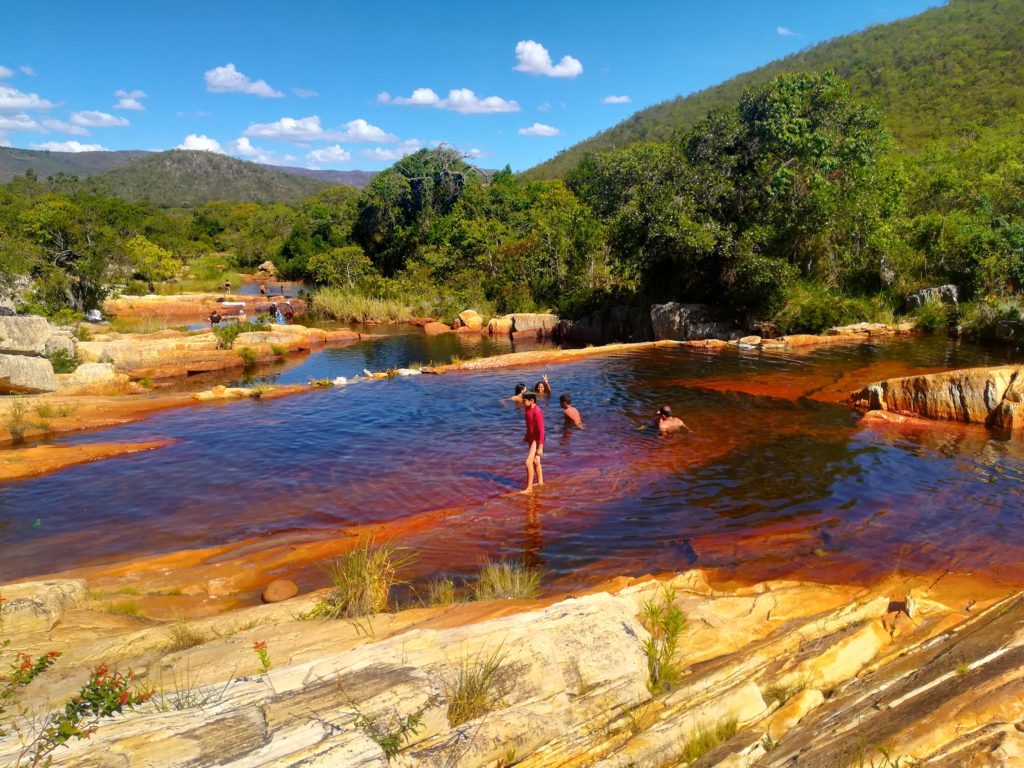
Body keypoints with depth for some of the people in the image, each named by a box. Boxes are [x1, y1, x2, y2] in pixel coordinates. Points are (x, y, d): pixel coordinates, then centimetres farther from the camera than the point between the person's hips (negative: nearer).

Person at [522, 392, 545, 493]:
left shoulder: (537, 412, -26)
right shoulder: (528, 409, 1)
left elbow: (541, 430, -24)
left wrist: (540, 447, -23)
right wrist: (527, 436, 23)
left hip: (537, 439, -10)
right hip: (531, 438, 10)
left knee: (528, 462, -14)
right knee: (535, 461, 22)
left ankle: (529, 487, -6)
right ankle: (540, 481, 38)